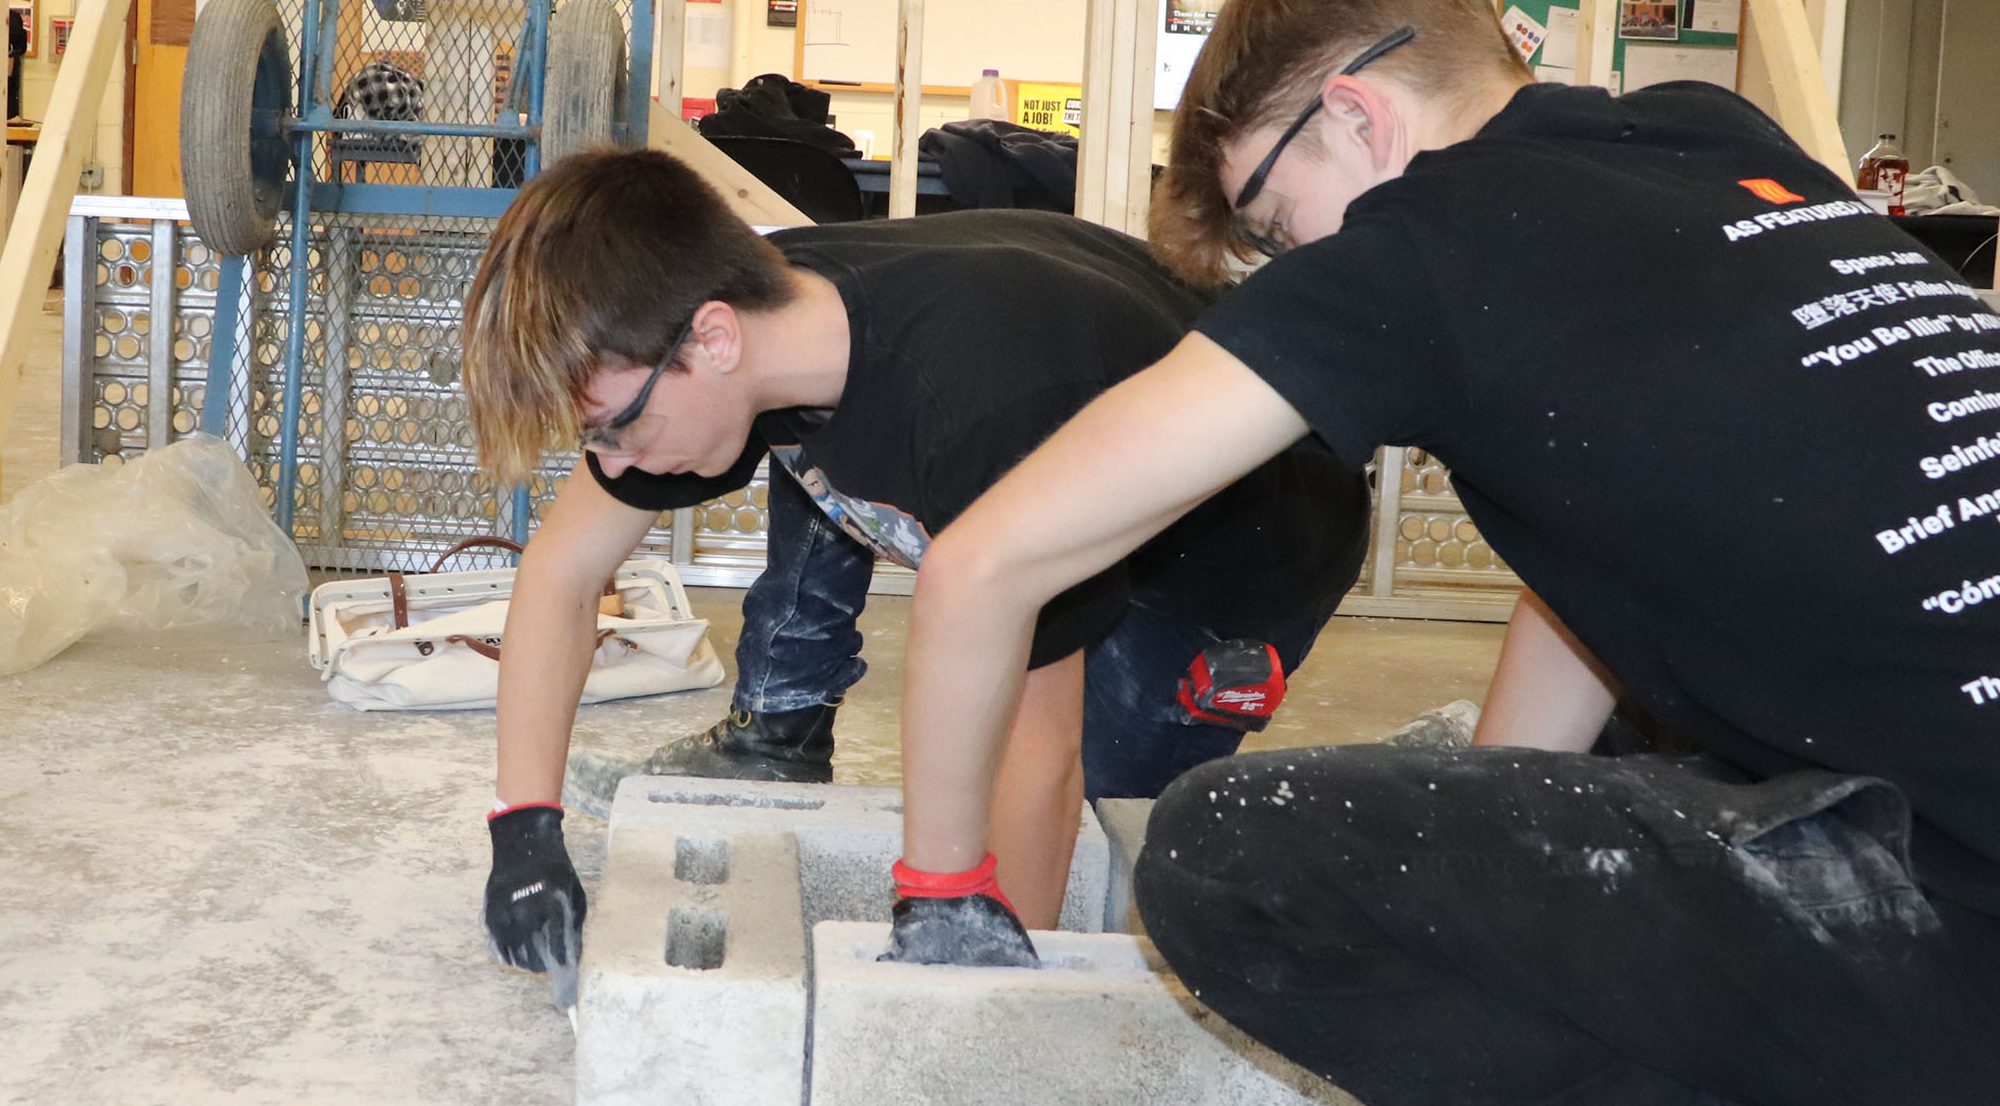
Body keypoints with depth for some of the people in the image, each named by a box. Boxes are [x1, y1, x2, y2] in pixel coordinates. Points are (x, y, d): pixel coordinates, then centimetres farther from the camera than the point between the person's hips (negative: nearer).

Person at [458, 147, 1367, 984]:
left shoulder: (982, 407, -45)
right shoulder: (756, 305, -21)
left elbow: (1035, 760, -37)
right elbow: (561, 570, -9)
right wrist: (524, 830, -16)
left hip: (1251, 547, -7)